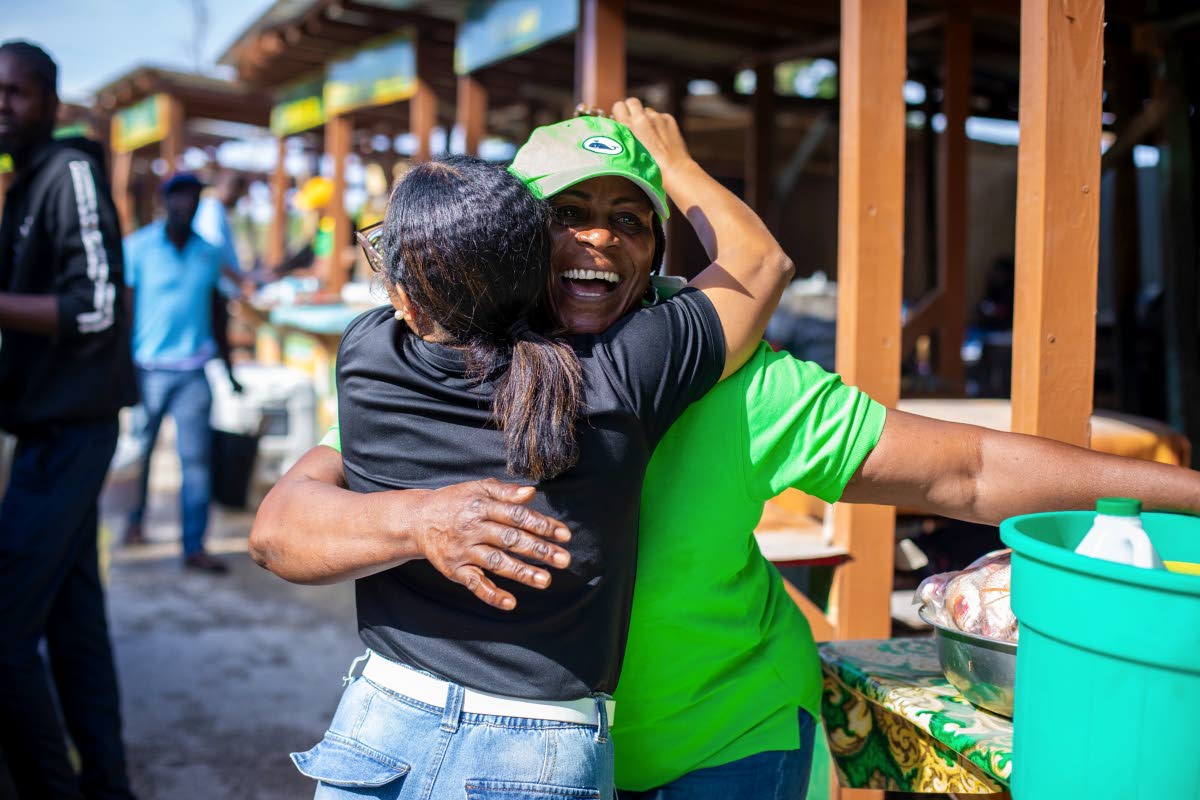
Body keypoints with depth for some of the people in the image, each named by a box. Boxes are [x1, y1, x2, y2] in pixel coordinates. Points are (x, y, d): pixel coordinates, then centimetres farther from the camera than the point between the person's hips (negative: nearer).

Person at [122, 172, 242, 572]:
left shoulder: (209, 253, 10)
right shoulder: (138, 247, 0)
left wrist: (228, 369, 21)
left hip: (192, 371, 2)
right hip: (147, 367, -2)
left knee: (196, 459, -4)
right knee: (141, 452, 10)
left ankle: (194, 547, -1)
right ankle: (136, 520, 33)